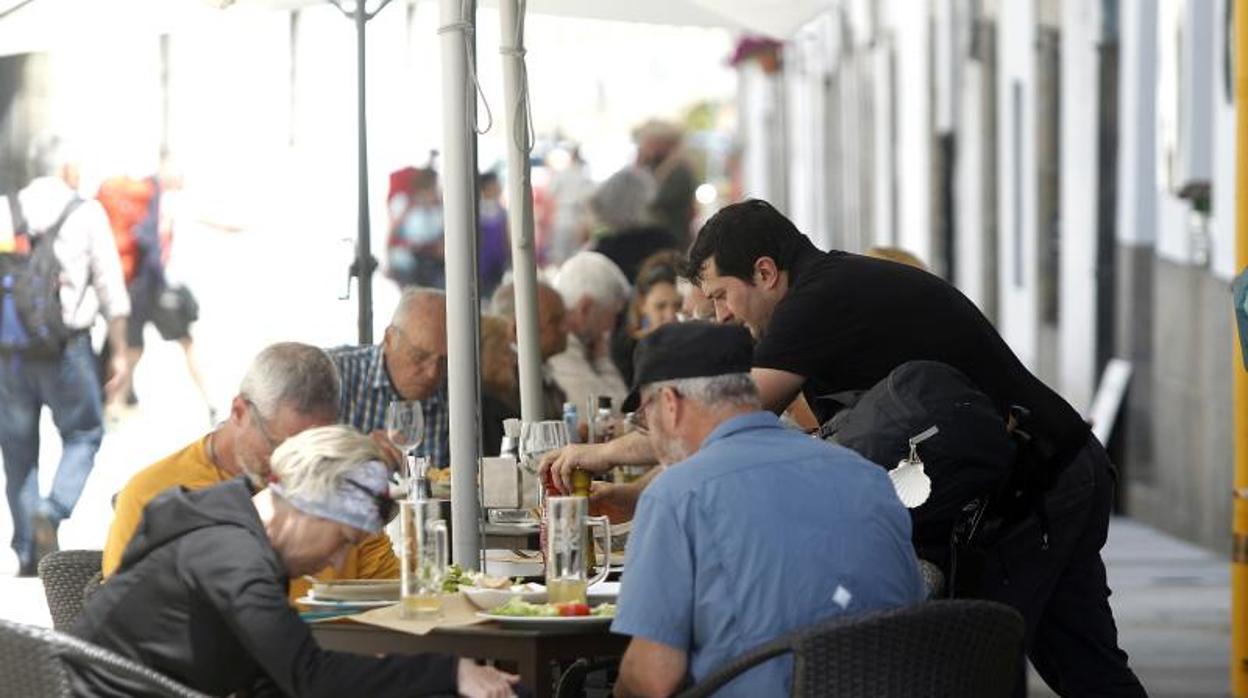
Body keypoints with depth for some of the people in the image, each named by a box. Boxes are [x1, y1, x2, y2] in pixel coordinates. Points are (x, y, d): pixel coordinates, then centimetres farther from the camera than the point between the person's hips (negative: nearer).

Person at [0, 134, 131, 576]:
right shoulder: (86, 214, -3)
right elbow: (112, 292, -1)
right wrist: (120, 353, 7)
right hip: (68, 346, -3)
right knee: (83, 435, 14)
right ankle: (53, 512, -9)